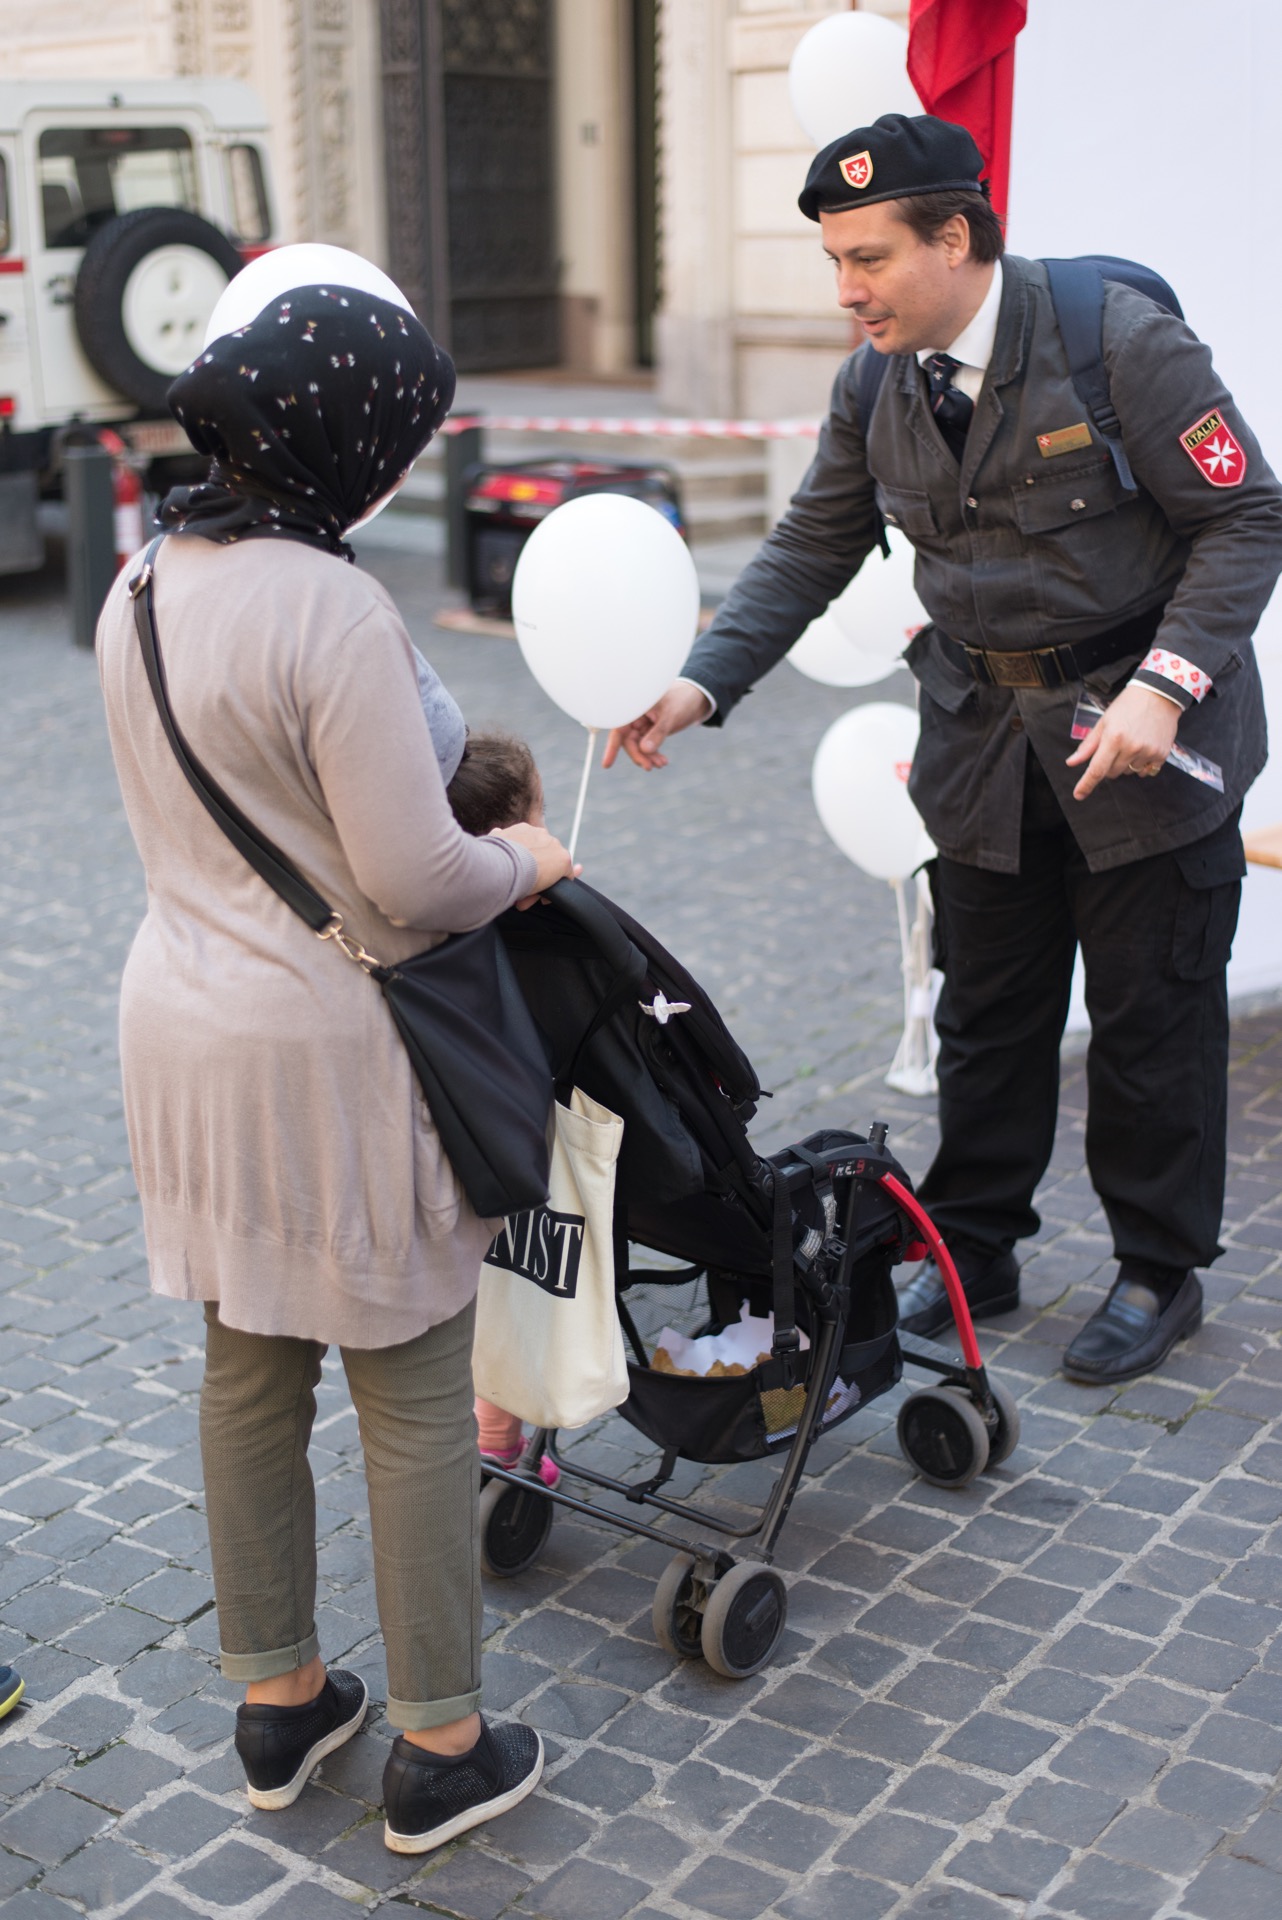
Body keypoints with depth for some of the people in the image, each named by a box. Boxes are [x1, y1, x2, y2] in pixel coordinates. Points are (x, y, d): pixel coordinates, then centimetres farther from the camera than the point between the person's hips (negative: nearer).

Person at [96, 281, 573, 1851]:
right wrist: (522, 863, -1)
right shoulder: (332, 614, -23)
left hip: (182, 1016, 8)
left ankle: (278, 1702, 36)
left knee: (248, 1373, 19)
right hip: (332, 1047, -8)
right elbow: (414, 881, -22)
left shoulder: (142, 587, 4)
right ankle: (440, 1750, 22)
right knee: (415, 1400, 7)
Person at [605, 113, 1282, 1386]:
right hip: (983, 741, 5)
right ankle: (971, 1251, 29)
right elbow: (809, 552, 5)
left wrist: (1163, 684, -24)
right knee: (987, 1010, 13)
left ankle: (1159, 1270, 23)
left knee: (1153, 1014, 6)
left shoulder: (1117, 338, -17)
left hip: (1147, 734, -4)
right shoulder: (873, 388, -1)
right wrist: (702, 684, -10)